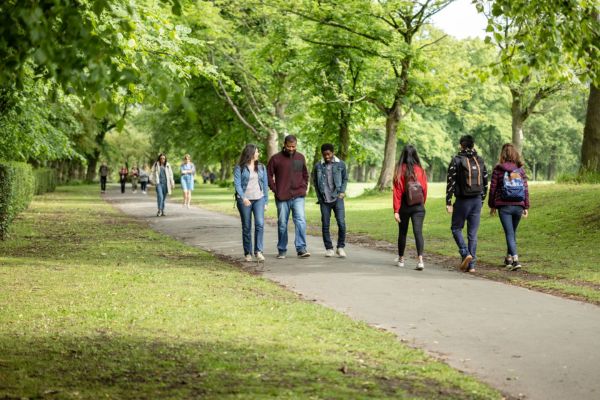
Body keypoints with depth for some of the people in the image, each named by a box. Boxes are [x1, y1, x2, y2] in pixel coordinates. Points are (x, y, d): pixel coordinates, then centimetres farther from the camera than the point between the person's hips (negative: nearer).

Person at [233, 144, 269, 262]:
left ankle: (258, 251, -15)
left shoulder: (261, 167, 12)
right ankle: (247, 253, 12)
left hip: (259, 199, 2)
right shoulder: (239, 168, 1)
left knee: (260, 223, -16)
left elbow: (265, 184, 14)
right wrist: (243, 198, -21)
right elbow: (237, 184, -7)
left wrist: (266, 201, 10)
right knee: (246, 227, 4)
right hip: (244, 200, -2)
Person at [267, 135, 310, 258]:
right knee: (282, 224, 6)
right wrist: (275, 189, -4)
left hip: (298, 196, 1)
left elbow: (305, 174, 21)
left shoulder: (300, 158, 9)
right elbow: (268, 175, 2)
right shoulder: (276, 159, -1)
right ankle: (282, 250, 16)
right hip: (282, 198, -1)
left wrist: (304, 187, 9)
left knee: (301, 221, -13)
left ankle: (301, 248, -13)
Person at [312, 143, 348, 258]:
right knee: (325, 225, 2)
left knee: (341, 223, -9)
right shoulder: (318, 166, 2)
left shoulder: (340, 164, 2)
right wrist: (319, 197, 5)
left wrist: (342, 191, -1)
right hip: (324, 200, 1)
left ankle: (340, 247, 6)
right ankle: (329, 248, 13)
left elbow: (345, 179, 13)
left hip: (337, 198, -1)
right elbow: (315, 182, 12)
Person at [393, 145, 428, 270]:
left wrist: (396, 210, -9)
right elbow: (425, 189, 2)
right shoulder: (420, 170, -1)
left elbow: (397, 191, -10)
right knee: (418, 232, -5)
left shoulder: (400, 171, -7)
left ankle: (401, 259, 26)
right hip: (419, 207, 1)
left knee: (402, 233, 14)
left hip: (404, 206, -1)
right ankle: (420, 259, -21)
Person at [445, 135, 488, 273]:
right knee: (473, 233, 7)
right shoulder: (480, 160, 7)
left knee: (456, 228, 11)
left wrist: (448, 202, -7)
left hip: (462, 200, -4)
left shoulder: (456, 160, -6)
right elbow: (485, 182, 10)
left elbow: (451, 182, -10)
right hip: (477, 200, 4)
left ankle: (465, 253, -10)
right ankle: (471, 264, 6)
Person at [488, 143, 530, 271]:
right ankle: (509, 258, 30)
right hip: (518, 206, 3)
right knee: (512, 232, 19)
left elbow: (493, 188, -2)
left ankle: (515, 260, -19)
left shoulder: (498, 169, -4)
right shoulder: (520, 169, 4)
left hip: (504, 206, -3)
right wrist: (526, 207, 10)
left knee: (509, 234, -4)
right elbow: (525, 188, 4)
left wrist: (492, 205, 8)